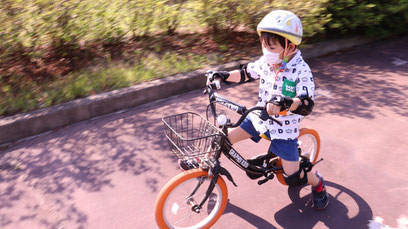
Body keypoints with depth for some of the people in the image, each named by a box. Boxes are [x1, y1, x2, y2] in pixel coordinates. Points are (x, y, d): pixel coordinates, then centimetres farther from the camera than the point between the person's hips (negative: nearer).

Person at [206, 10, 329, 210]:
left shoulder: (301, 71, -22)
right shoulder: (265, 62, -5)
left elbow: (307, 105, -31)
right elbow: (245, 73, 12)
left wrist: (285, 102, -52)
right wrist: (223, 75, -2)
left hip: (284, 128, -5)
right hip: (259, 118, 5)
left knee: (293, 177, -3)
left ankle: (317, 183, 30)